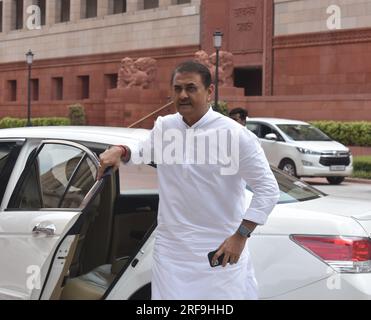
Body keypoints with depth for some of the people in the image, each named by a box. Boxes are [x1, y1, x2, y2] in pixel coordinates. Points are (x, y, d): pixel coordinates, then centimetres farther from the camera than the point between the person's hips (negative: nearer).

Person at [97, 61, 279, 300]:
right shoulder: (163, 127, 5)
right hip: (171, 248, 4)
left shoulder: (235, 135, -10)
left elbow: (268, 189, -8)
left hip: (222, 251, -4)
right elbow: (143, 153, 25)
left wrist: (241, 236, -15)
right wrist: (121, 151, 2)